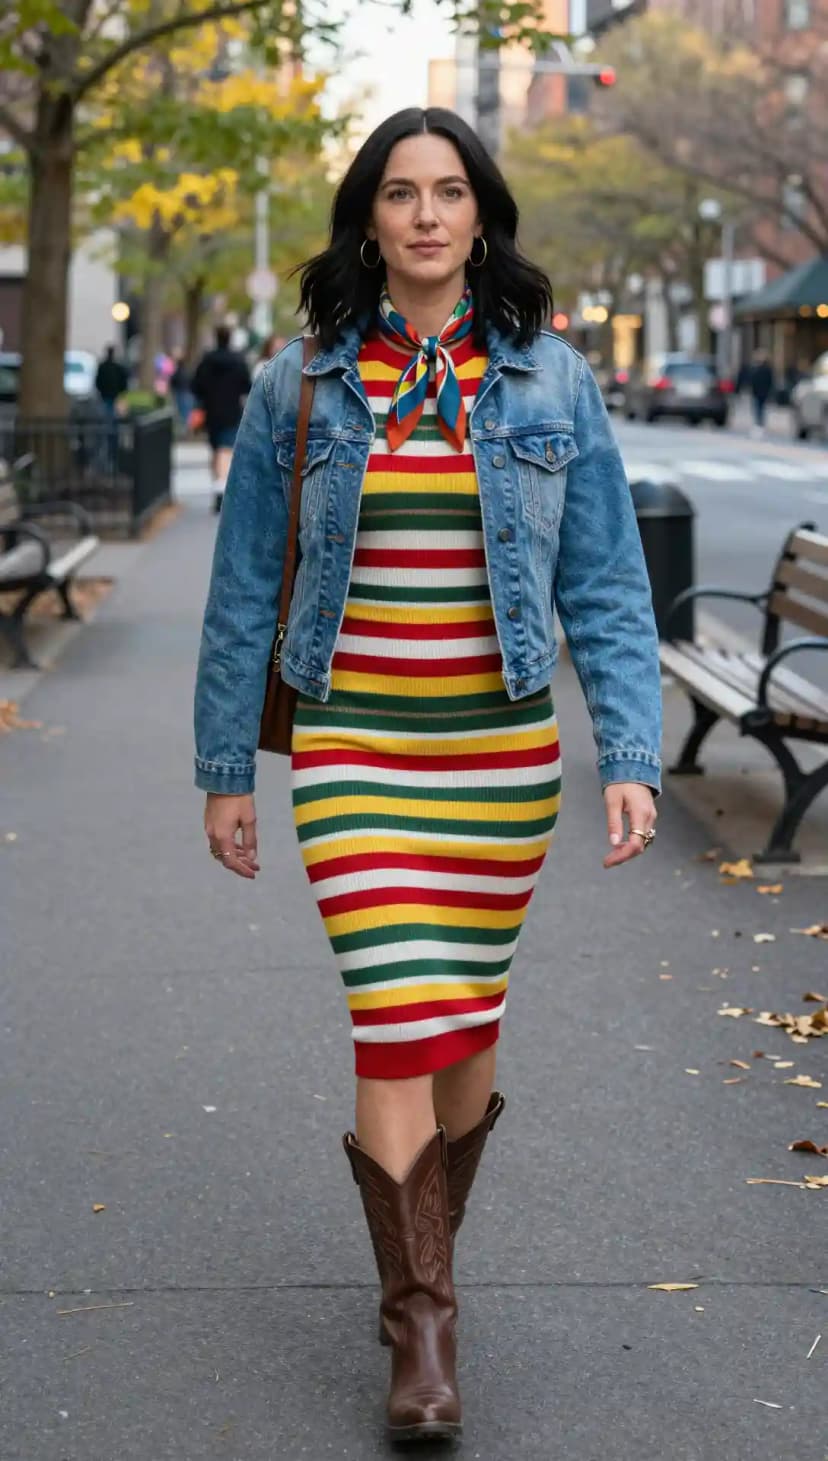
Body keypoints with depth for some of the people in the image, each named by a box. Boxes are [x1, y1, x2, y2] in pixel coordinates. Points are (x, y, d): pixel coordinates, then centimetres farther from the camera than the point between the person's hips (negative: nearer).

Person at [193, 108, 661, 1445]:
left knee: (468, 1022, 12)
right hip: (352, 748, -1)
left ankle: (421, 1265, 34)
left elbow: (606, 584, 1)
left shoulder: (548, 380, 1)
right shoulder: (300, 388, 0)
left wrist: (631, 759, -8)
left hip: (504, 749, 1)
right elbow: (245, 591, 6)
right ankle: (422, 1329, 1)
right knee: (398, 1026, -9)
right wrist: (226, 769, 6)